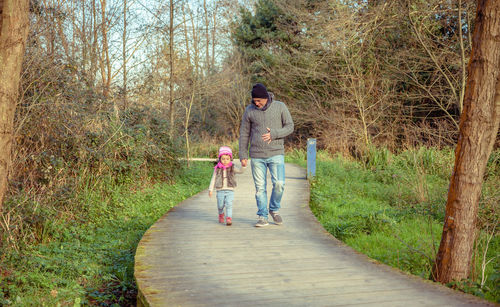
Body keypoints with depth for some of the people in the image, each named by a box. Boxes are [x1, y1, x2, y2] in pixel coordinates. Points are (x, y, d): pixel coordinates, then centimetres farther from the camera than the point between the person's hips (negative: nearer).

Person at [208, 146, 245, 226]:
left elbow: (240, 171, -12)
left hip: (230, 191, -1)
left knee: (229, 204, -15)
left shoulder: (232, 168, 2)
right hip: (220, 190, 1)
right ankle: (221, 214, 39)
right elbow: (213, 179, 7)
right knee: (220, 206, 10)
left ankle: (229, 219, -16)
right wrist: (210, 189, 4)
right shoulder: (217, 169, 3)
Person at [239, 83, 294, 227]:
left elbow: (290, 127, 0)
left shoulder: (280, 107, -2)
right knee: (260, 187, 2)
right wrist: (243, 155, 3)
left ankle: (274, 209, 15)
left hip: (276, 154, -1)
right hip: (257, 156, 1)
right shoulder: (249, 110, 1)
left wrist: (273, 134, -17)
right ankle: (262, 217, 12)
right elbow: (244, 134, 6)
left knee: (279, 184, -11)